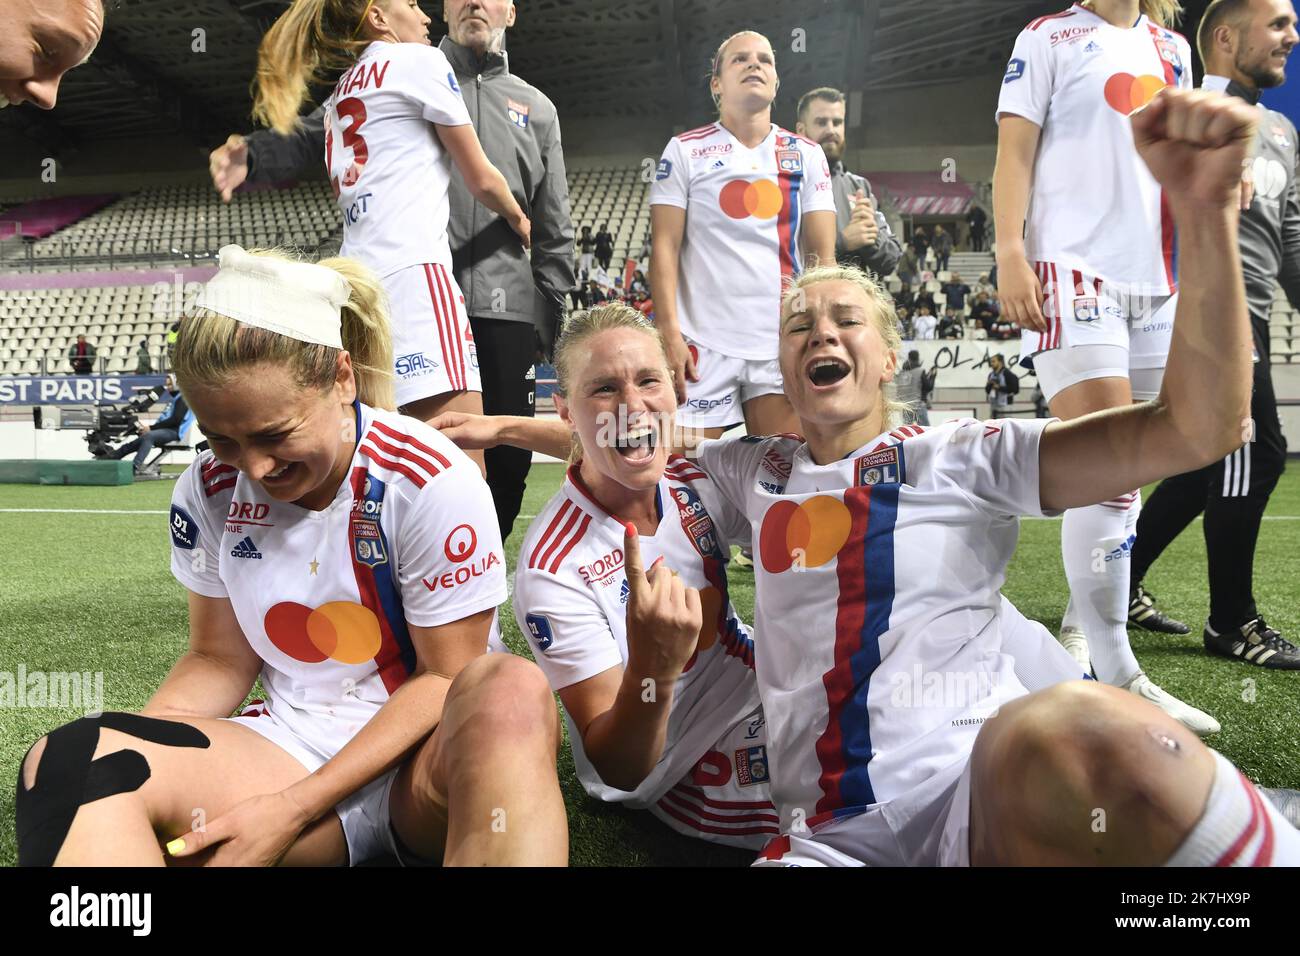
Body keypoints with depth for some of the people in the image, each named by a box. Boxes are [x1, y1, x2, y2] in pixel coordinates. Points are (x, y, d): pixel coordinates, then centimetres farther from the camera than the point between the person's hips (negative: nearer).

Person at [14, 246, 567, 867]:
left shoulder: (432, 481, -16)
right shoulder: (207, 493, -1)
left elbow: (447, 675, -12)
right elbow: (221, 659, 9)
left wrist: (293, 808, -18)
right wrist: (126, 748, -13)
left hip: (427, 756, -2)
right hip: (292, 746, 3)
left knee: (512, 692, -39)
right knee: (66, 760, -24)